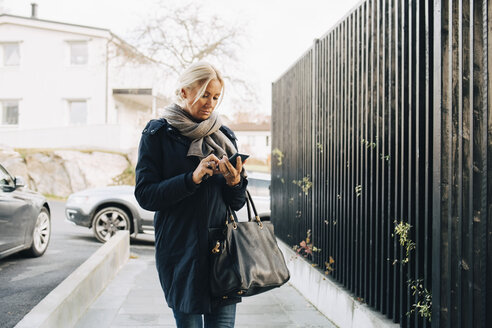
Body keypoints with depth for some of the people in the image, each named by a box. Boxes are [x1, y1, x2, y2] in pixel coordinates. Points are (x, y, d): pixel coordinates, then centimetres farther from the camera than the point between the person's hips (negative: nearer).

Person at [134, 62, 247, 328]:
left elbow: (237, 203, 12)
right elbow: (145, 195, -7)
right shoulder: (157, 134, 1)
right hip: (180, 252, -3)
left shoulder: (223, 136, 12)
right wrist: (192, 178, -17)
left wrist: (235, 183, -10)